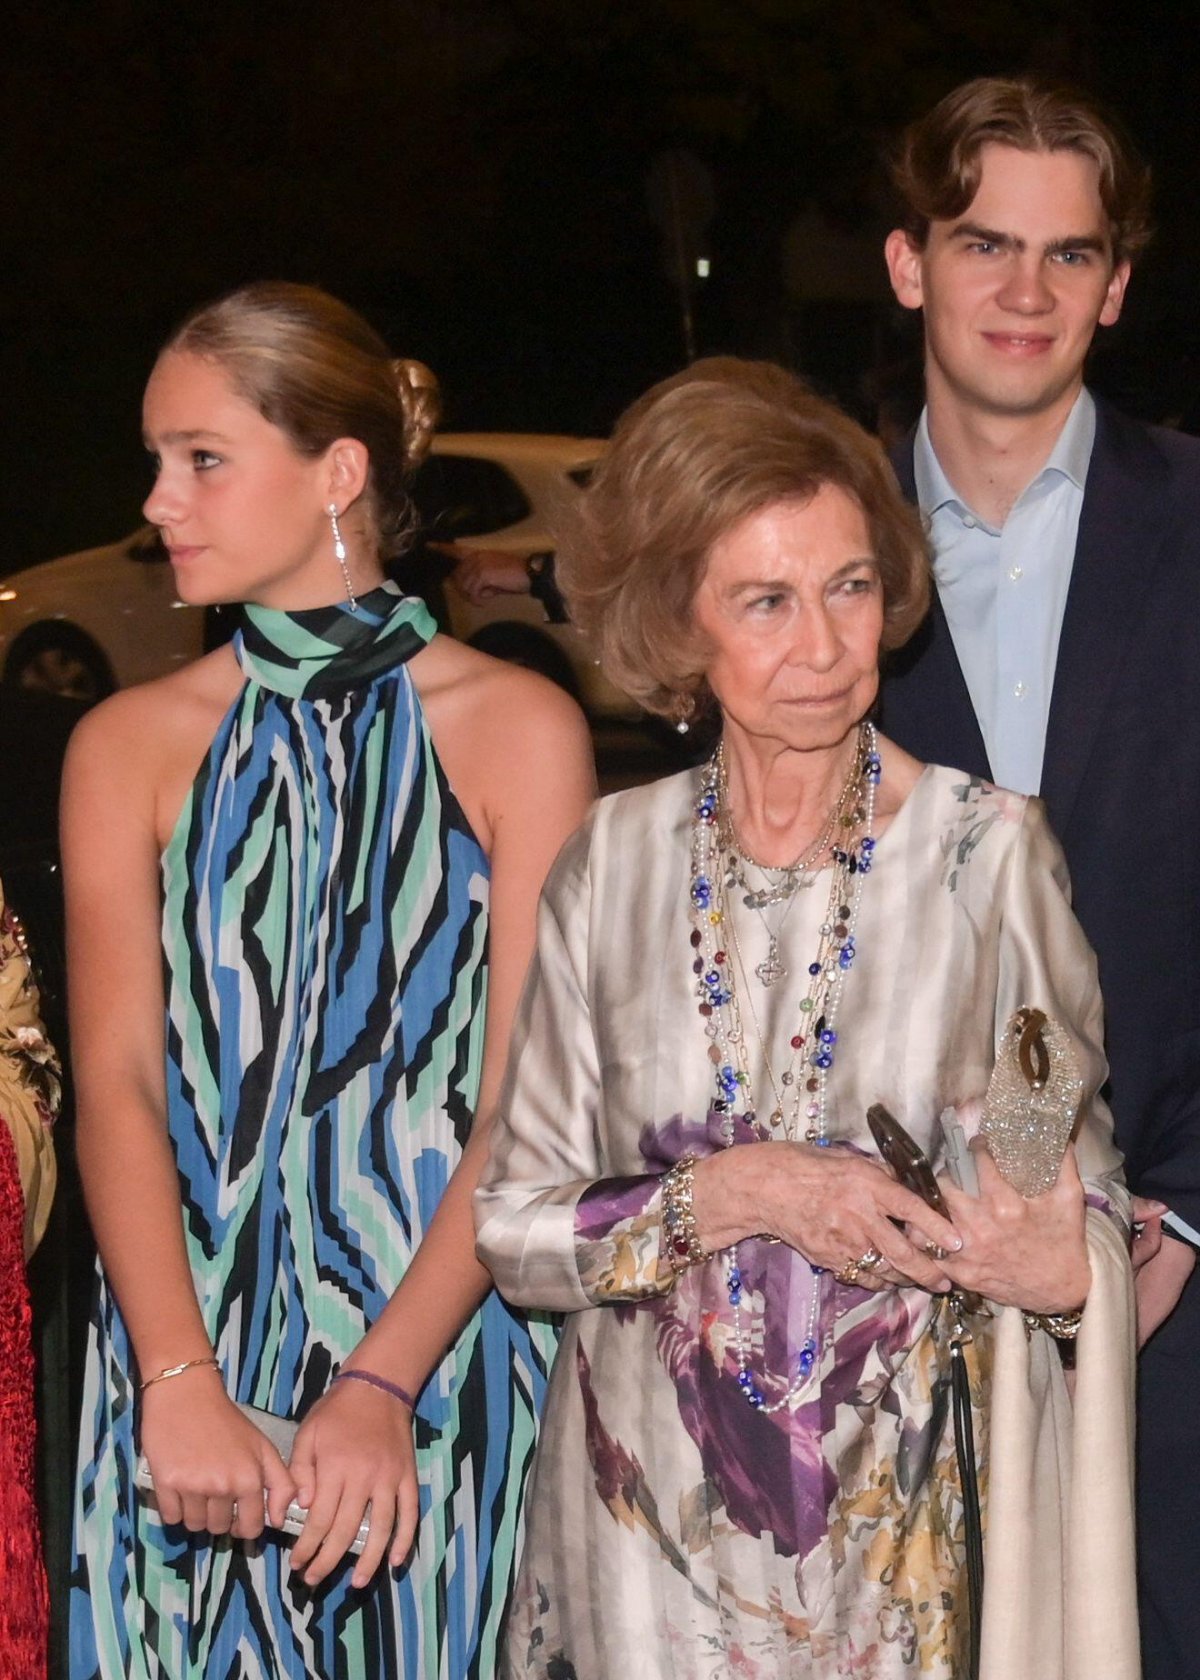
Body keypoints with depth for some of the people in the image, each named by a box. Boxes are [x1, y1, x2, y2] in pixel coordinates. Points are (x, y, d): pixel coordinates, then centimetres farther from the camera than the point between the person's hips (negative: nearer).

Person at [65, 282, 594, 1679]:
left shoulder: (517, 731, -2)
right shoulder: (128, 748, 5)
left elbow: (525, 1102, -7)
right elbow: (115, 1087, -3)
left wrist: (381, 1385, -18)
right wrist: (181, 1388, -17)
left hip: (447, 1373, -2)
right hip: (184, 1342, 2)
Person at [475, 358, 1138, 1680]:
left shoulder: (988, 848, -7)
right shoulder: (614, 862, -2)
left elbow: (1092, 1192, -2)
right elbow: (513, 1229, -2)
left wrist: (1060, 1267, -23)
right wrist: (728, 1198, -17)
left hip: (907, 1522, -1)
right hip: (656, 1516, 1)